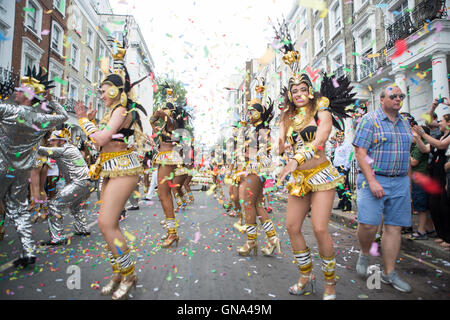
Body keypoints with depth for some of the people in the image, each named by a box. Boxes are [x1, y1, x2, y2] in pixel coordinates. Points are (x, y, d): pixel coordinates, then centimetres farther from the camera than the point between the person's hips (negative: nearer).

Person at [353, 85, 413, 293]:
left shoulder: (404, 123, 16)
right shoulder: (370, 120, -3)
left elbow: (406, 156, 21)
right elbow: (360, 153, -11)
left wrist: (407, 182, 16)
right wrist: (372, 181, -19)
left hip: (400, 182, 6)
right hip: (373, 179, -6)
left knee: (394, 227, 6)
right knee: (368, 223, -15)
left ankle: (389, 273, 17)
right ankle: (364, 254, 16)